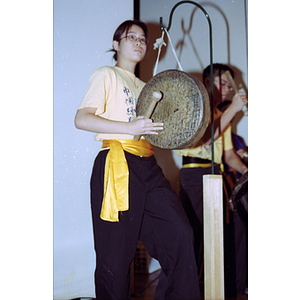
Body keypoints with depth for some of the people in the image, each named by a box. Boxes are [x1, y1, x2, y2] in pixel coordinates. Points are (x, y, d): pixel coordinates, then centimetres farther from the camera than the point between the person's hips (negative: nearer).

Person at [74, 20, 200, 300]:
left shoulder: (143, 87, 26)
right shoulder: (106, 75, 5)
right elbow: (82, 119, -10)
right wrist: (130, 127, -19)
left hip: (148, 167, 7)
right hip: (117, 166, -7)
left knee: (180, 234, -2)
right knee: (116, 252, -3)